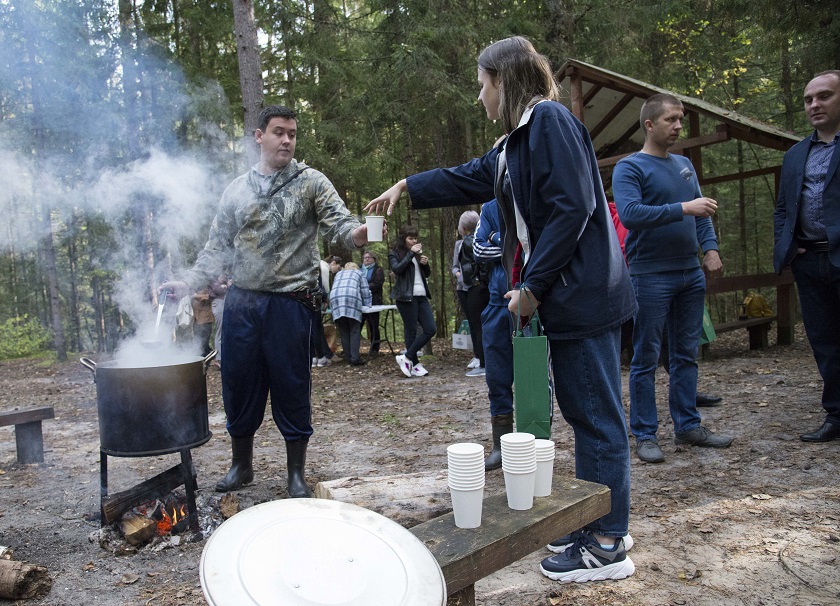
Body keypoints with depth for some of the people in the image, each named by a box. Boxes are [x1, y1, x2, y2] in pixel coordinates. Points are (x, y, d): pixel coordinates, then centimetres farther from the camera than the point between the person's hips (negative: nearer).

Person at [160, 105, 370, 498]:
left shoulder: (311, 182, 3)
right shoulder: (237, 190, 13)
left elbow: (339, 223, -9)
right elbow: (218, 247, 16)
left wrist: (357, 234, -31)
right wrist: (190, 282, 3)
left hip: (290, 303, -3)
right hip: (241, 302, 3)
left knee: (292, 388, 3)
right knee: (239, 384, 10)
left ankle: (296, 473, 19)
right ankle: (241, 465, 29)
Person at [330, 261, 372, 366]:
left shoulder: (338, 274, 36)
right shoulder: (358, 273, 28)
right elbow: (365, 291, 21)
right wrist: (367, 305, 33)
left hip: (335, 299, 3)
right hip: (352, 298, -3)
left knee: (343, 332, 5)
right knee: (354, 331, -3)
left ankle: (349, 358, 4)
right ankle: (355, 359, -11)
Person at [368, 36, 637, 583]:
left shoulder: (550, 119, -10)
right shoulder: (519, 141, 19)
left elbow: (571, 208, -19)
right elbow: (468, 179, 32)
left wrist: (532, 287, -16)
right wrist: (407, 187, 37)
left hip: (584, 293, -10)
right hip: (567, 296, 10)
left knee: (596, 415, -2)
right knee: (582, 410, 14)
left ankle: (607, 547, 9)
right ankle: (595, 523, 26)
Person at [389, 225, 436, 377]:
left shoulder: (417, 254, 22)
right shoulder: (395, 254, 2)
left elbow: (427, 274, 23)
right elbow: (397, 269, -18)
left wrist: (425, 264, 2)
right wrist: (411, 253, -16)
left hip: (421, 296, 7)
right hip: (406, 297, -7)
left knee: (431, 329, -2)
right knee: (411, 331, -4)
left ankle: (407, 357, 4)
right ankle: (415, 364, 6)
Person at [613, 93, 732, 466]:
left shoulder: (684, 165, 16)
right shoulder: (630, 167, -6)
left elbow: (701, 212, 18)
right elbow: (630, 213, -21)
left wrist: (710, 248, 2)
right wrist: (682, 208, -24)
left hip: (691, 273, 7)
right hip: (650, 276, -7)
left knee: (686, 354, 12)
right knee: (646, 358, -1)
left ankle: (687, 426, 22)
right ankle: (645, 435, 7)